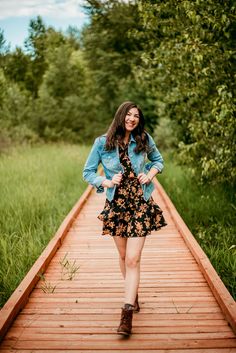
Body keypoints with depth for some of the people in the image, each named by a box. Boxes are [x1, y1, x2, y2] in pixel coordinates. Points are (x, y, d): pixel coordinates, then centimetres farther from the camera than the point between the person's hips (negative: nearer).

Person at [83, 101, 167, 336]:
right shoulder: (102, 143, -5)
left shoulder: (144, 140, -1)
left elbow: (158, 160, 17)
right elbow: (87, 172, 1)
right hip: (116, 205, 1)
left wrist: (150, 174, -3)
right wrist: (106, 182, -16)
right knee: (124, 256, 15)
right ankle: (133, 295, 40)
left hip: (140, 204, -1)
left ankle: (127, 313, -8)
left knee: (133, 259, -9)